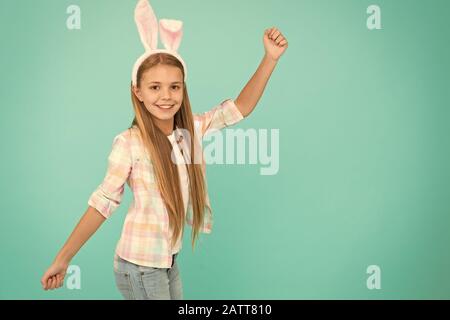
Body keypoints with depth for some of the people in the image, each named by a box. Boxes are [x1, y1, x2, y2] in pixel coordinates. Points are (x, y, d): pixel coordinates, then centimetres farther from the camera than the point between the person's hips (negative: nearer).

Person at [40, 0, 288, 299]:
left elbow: (241, 108, 1)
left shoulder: (192, 130, -3)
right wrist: (63, 258, -8)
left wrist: (271, 58, -9)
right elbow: (103, 202, -12)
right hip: (138, 265, -6)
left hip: (170, 261, 6)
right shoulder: (129, 143, -18)